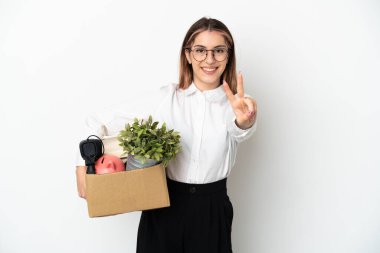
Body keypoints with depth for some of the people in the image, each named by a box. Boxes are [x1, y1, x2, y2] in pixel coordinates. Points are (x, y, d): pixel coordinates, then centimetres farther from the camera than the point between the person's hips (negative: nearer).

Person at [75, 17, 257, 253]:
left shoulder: (236, 104, -6)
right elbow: (123, 125, -3)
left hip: (211, 209, 0)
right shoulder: (166, 96, -5)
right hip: (163, 205, 0)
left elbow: (239, 133, -28)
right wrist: (83, 164, -13)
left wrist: (244, 122, -51)